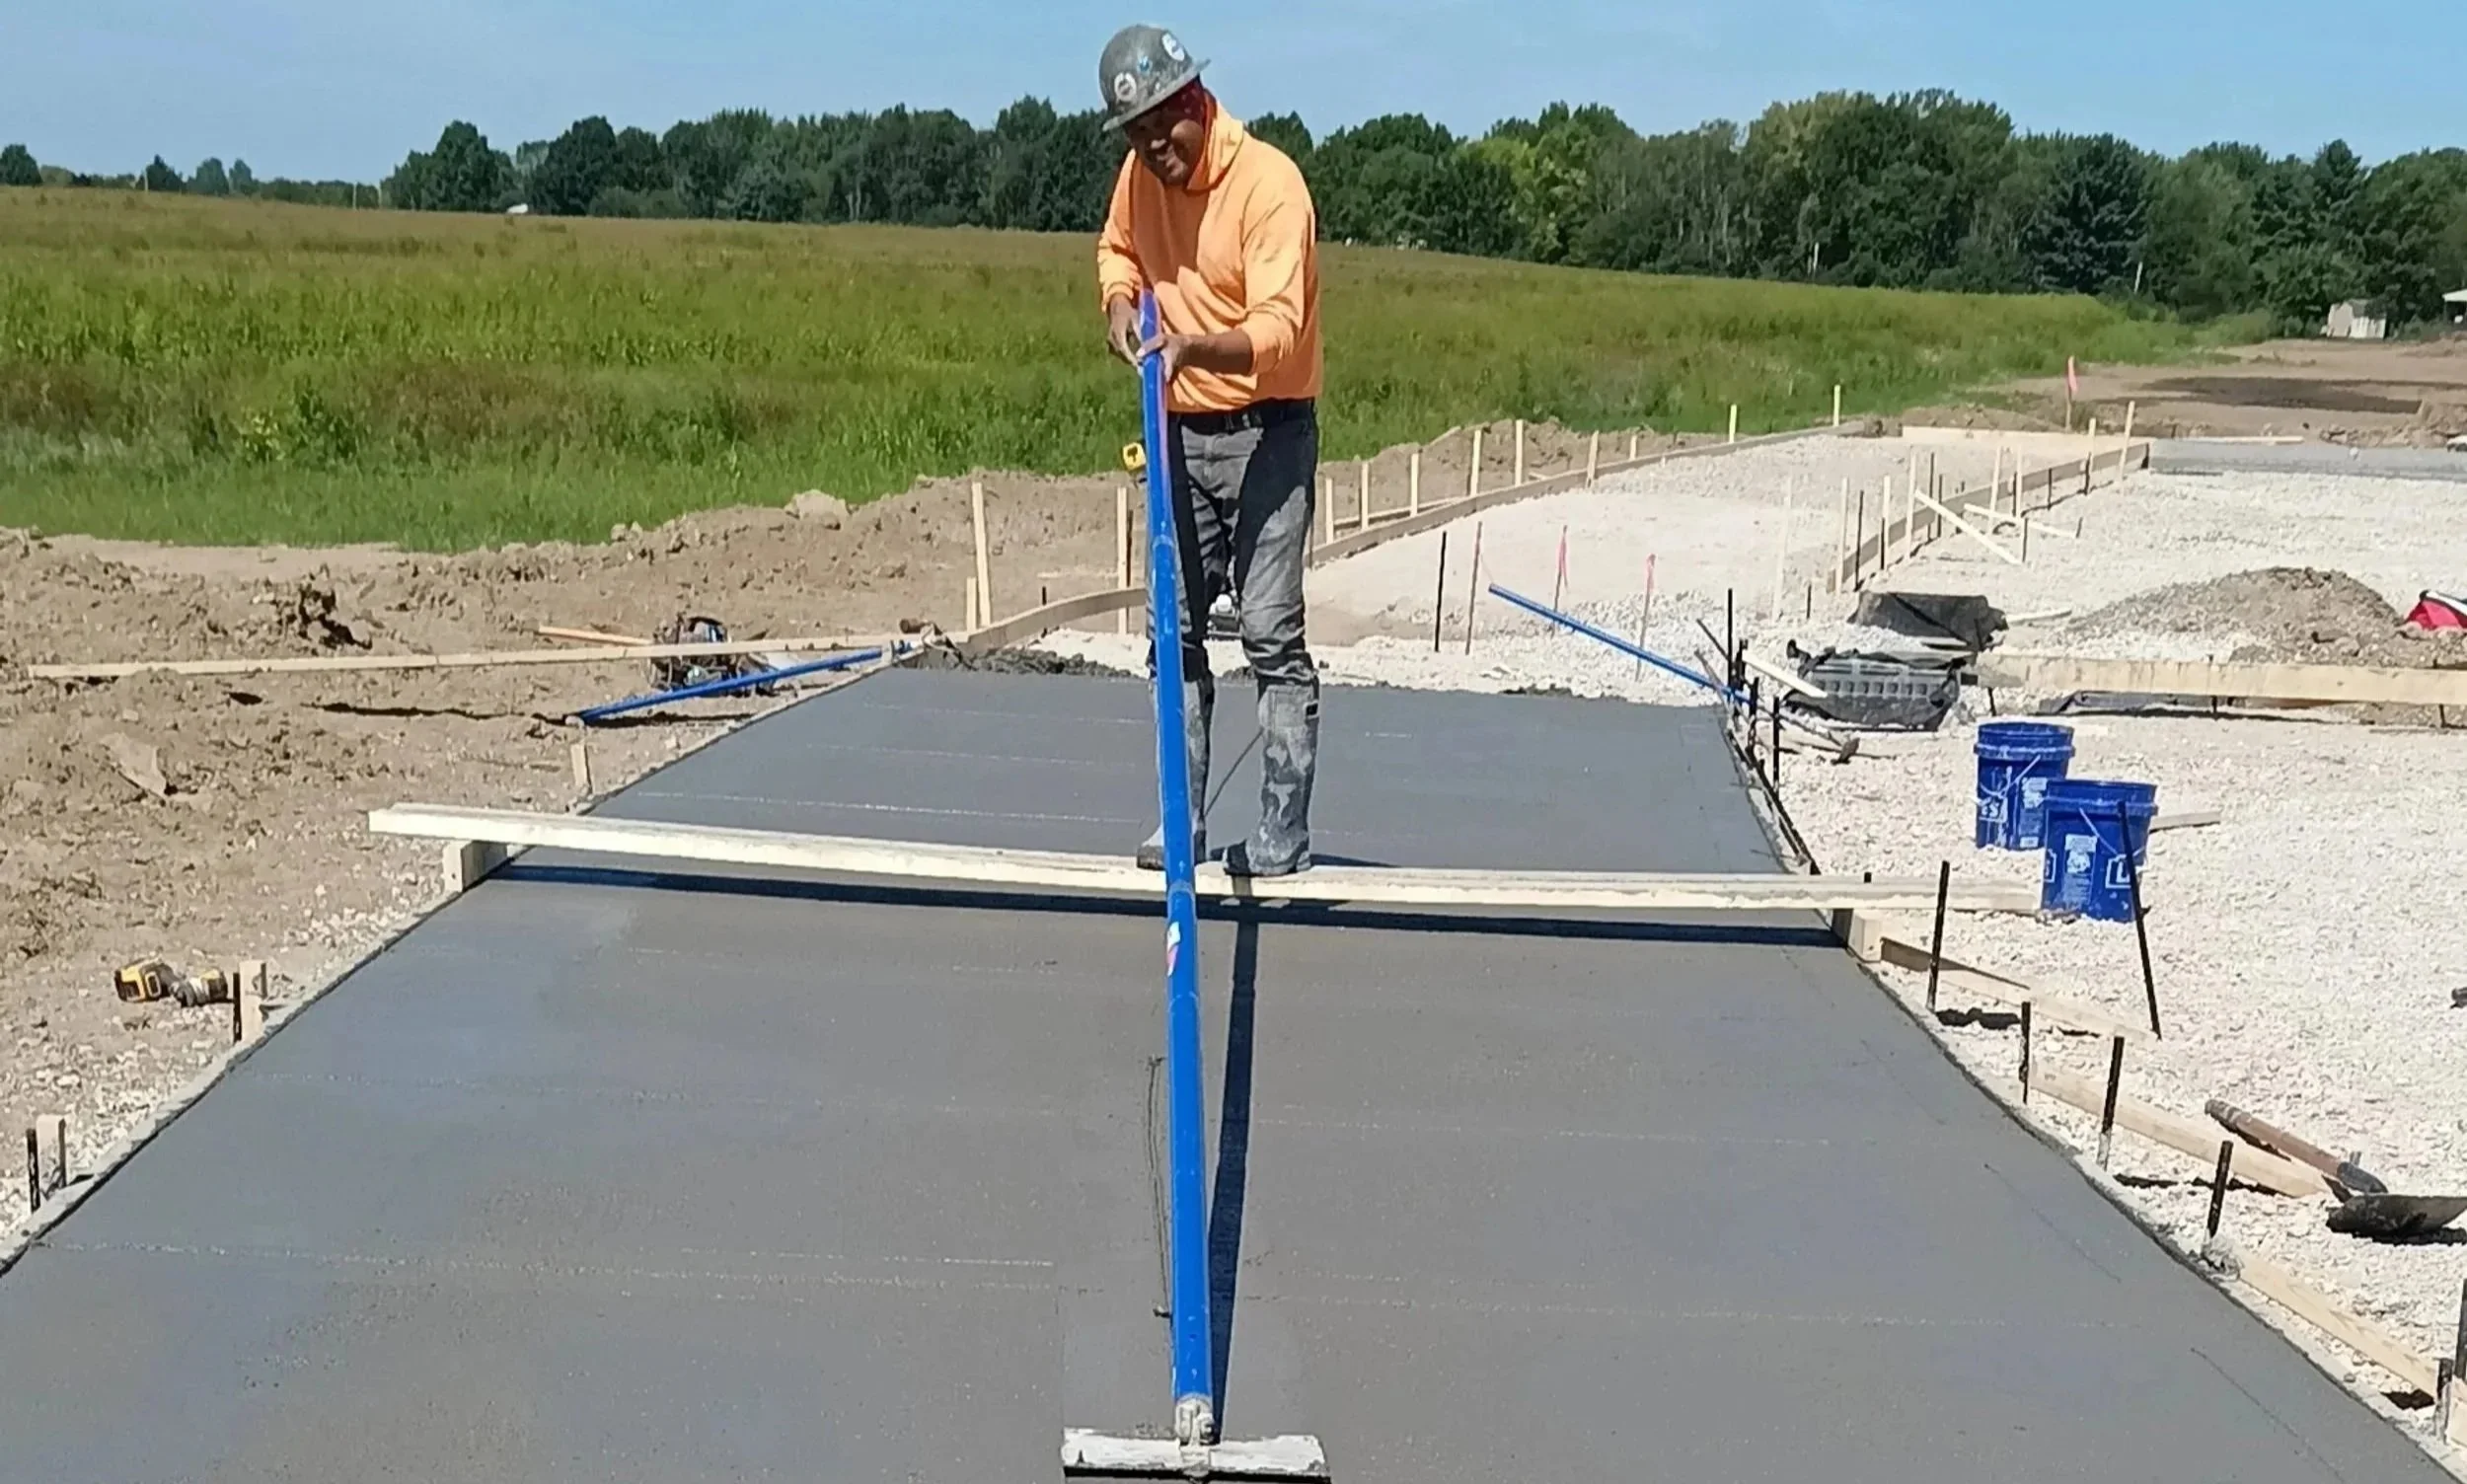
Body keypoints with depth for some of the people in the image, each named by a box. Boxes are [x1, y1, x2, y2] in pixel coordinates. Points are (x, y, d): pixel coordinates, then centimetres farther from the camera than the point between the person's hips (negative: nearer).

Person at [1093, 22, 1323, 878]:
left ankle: (1283, 835, -3)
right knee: (1174, 630, 9)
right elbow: (1117, 249, 22)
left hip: (1267, 432, -7)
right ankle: (1182, 823, 18)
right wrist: (1121, 302, 0)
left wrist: (1197, 346, -46)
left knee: (1270, 632, -9)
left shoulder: (1269, 181, -19)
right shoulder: (1141, 177, 1)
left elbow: (1275, 330, -28)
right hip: (1181, 432, 7)